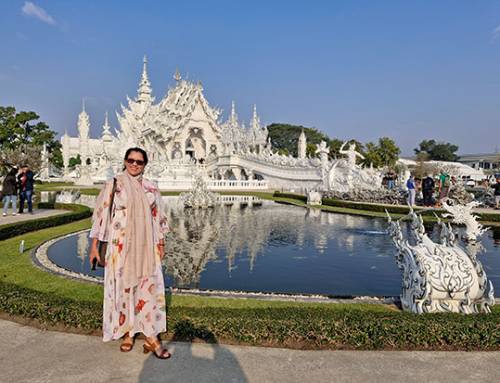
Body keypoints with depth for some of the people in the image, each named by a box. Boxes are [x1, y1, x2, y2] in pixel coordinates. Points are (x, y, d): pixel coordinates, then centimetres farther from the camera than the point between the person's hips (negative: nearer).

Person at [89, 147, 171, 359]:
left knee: (150, 287, 0)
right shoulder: (113, 185, -2)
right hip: (121, 246, -2)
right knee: (123, 287, 8)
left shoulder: (151, 188, 6)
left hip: (146, 247, 2)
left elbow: (158, 218, 11)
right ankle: (127, 333, 26)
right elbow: (100, 215, -2)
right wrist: (94, 245, -4)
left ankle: (151, 337, 10)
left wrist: (161, 244, 10)